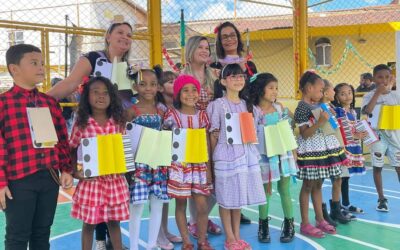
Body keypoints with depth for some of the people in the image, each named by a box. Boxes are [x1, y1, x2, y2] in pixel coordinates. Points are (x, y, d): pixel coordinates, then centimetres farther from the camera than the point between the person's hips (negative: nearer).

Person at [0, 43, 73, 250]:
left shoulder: (50, 102, 10)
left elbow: (62, 139, 14)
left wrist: (66, 169, 10)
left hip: (50, 178, 5)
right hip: (19, 180, -5)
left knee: (42, 232, 17)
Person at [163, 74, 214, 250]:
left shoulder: (202, 115, 2)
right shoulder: (172, 115, -5)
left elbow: (207, 144, 5)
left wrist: (208, 169, 4)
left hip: (199, 165, 2)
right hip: (179, 166, -2)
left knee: (202, 206, 2)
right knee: (180, 204, 7)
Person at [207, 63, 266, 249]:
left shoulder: (247, 104, 11)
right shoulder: (217, 105, -5)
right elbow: (213, 135, -4)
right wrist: (214, 158, -5)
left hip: (246, 154, 5)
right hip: (226, 156, -5)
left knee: (240, 197, 11)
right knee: (227, 198, 3)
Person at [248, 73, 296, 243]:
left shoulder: (280, 108, 4)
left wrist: (294, 151, 7)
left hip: (283, 155, 3)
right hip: (265, 157, -3)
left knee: (284, 191, 9)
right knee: (265, 192, 7)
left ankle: (289, 225, 20)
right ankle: (263, 226, 21)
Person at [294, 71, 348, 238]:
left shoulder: (318, 105, 12)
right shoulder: (302, 108, -15)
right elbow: (304, 134, -19)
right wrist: (320, 122, -26)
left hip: (323, 149, 8)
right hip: (310, 151, -8)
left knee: (318, 185, 14)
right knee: (308, 186, -1)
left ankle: (320, 220, 23)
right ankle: (305, 224, 8)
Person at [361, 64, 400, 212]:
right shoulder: (370, 96, -5)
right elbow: (366, 111, -23)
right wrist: (378, 93, -23)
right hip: (377, 135, -2)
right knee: (377, 167, 4)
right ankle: (382, 199, 15)